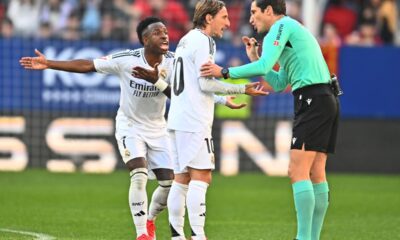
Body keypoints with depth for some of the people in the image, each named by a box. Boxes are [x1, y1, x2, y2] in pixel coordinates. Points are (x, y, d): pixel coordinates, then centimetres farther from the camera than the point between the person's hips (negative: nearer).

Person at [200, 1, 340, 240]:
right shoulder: (293, 30, 25)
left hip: (312, 99, -10)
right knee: (316, 173, 8)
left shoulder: (281, 26, -5)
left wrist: (225, 72, -12)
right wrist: (254, 58, 21)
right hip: (327, 98, 10)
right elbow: (280, 83, 25)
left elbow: (263, 67, -18)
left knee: (298, 171, -12)